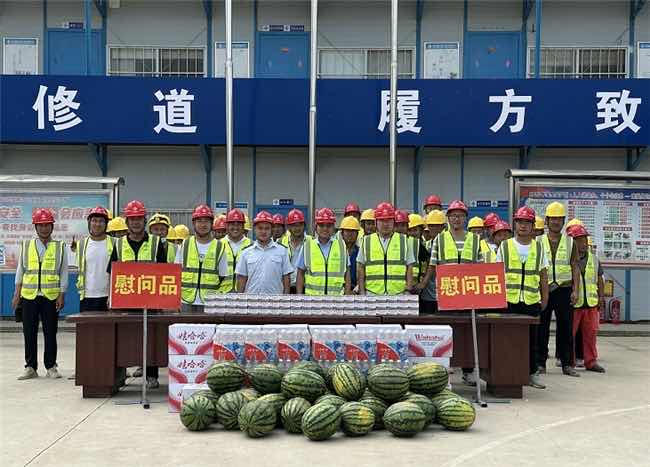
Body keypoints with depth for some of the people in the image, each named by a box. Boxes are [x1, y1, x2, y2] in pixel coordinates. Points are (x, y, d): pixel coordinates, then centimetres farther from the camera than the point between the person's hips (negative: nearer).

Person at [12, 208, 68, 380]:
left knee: (50, 333, 3)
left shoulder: (60, 247, 4)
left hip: (51, 296, -1)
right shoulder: (26, 245, 9)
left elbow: (63, 273, 3)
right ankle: (30, 367, 14)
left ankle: (51, 367, 13)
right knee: (29, 333, 4)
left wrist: (61, 295, -4)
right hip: (29, 296, 2)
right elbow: (20, 270, 10)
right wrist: (17, 294, 4)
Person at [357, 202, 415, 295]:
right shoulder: (366, 241, 10)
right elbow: (360, 269, 11)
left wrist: (408, 290, 0)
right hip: (372, 294, 0)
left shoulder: (404, 241, 10)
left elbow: (410, 268, 9)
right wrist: (362, 291, 3)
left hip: (398, 294, 0)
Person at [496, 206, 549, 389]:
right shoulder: (505, 246, 5)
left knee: (531, 338, 6)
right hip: (509, 299, -1)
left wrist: (545, 297, 10)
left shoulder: (538, 247, 10)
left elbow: (543, 274, 13)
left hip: (532, 300, 1)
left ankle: (532, 373, 15)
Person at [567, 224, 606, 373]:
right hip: (572, 303, -4)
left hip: (591, 303, 4)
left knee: (591, 333, 7)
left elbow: (600, 279, 17)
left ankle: (591, 361, 16)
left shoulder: (594, 259, 12)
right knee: (569, 333, 2)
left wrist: (601, 296, 10)